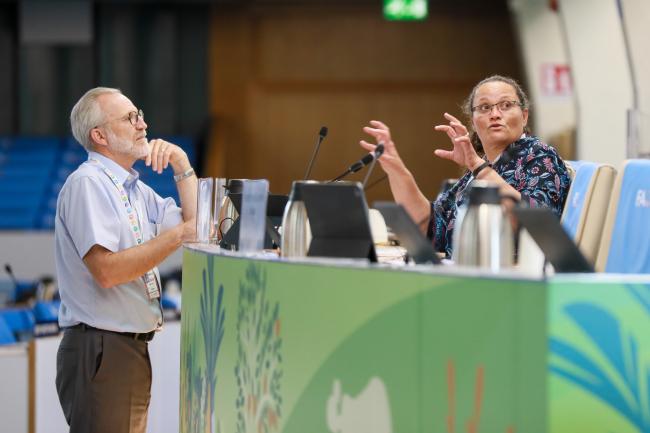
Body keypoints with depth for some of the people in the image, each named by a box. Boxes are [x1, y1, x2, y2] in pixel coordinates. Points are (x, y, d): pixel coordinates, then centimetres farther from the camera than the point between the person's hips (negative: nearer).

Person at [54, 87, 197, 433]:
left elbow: (194, 225, 15)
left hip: (133, 349, 9)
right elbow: (107, 270, -23)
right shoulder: (87, 184, -13)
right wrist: (177, 235, -21)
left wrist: (183, 166, 8)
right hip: (100, 350, -9)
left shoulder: (135, 189, 17)